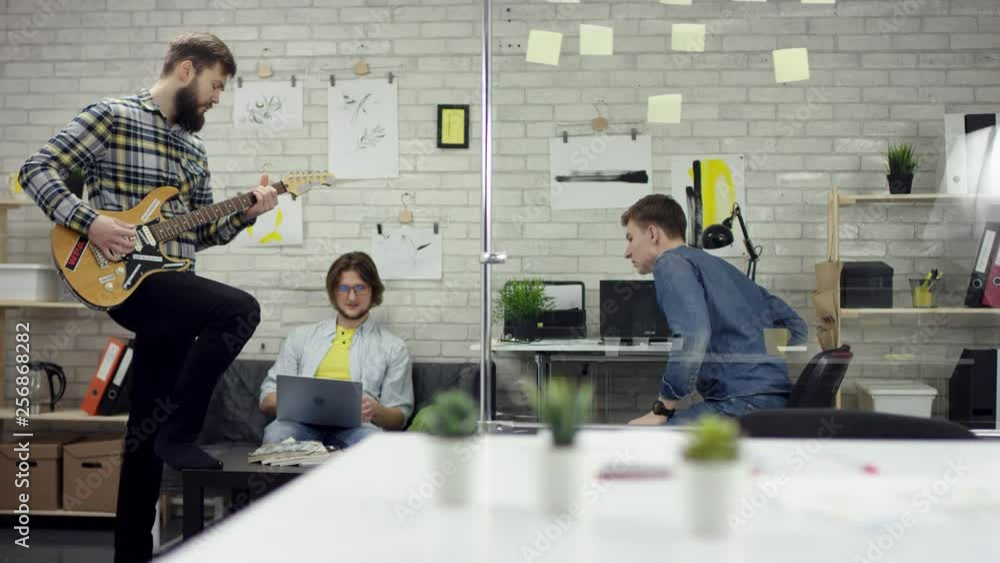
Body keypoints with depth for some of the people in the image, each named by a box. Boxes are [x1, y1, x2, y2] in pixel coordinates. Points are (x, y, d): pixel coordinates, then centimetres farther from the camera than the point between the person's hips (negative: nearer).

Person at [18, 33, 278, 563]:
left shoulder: (192, 147, 18)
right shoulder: (112, 116, -4)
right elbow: (38, 170, -8)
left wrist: (245, 214, 4)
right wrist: (90, 222, -20)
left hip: (171, 292, 7)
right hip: (124, 281, -7)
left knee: (147, 429, 9)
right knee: (239, 310, -27)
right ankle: (178, 434, -13)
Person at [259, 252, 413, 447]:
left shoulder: (393, 347, 18)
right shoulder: (301, 336, 24)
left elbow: (399, 419, 13)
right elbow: (267, 401, 18)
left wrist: (375, 410, -12)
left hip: (355, 426, -2)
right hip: (303, 422, 2)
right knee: (276, 434, -36)